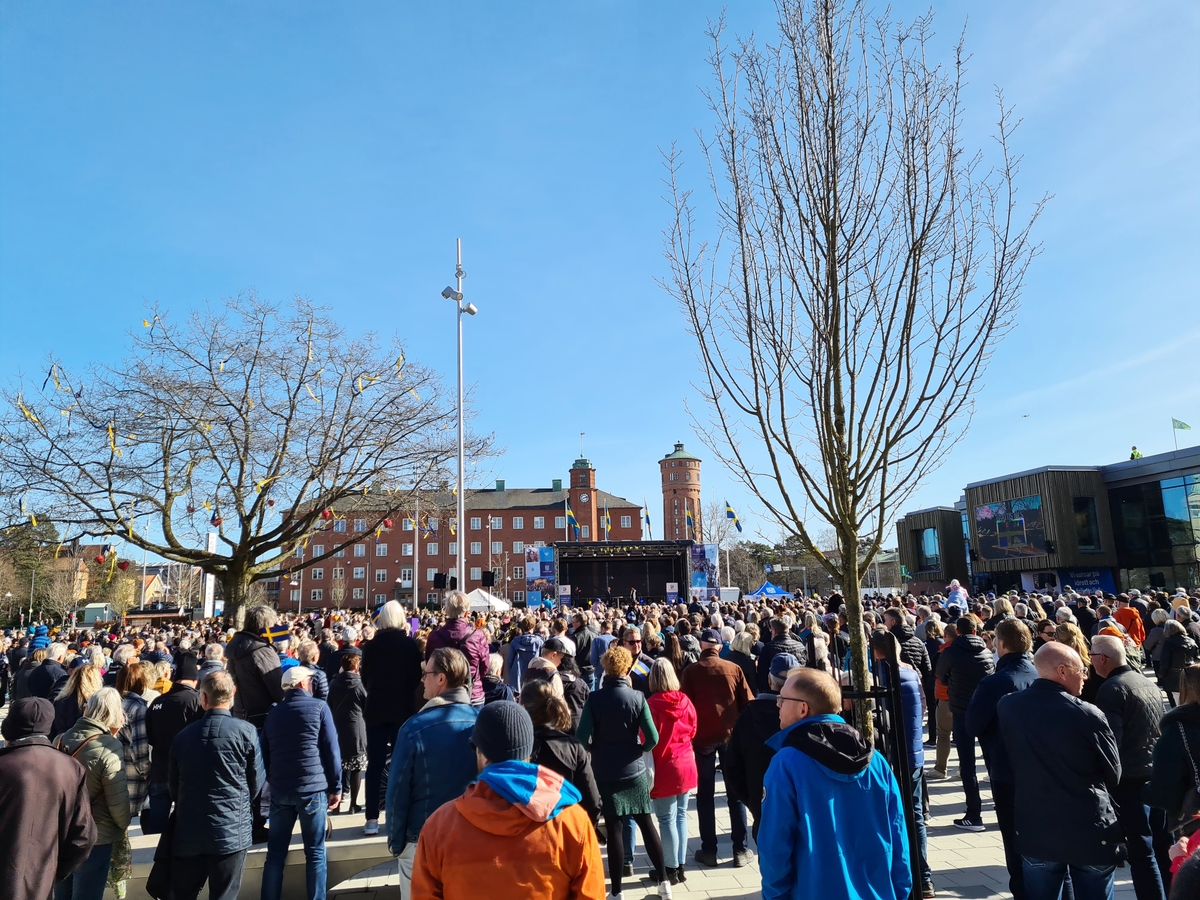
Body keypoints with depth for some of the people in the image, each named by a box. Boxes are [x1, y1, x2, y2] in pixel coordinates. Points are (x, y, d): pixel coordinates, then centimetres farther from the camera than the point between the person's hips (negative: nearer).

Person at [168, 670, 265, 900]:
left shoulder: (183, 734, 1)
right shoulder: (246, 731, -11)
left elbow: (172, 785, 10)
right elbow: (257, 781, -4)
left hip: (188, 831, 4)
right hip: (231, 830, -3)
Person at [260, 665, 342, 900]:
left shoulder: (273, 713, 12)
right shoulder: (319, 707, -2)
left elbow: (265, 754, 16)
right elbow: (330, 749, -5)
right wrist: (335, 786, 1)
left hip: (280, 789, 4)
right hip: (312, 788, -4)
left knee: (275, 853, 12)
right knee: (315, 852, 4)